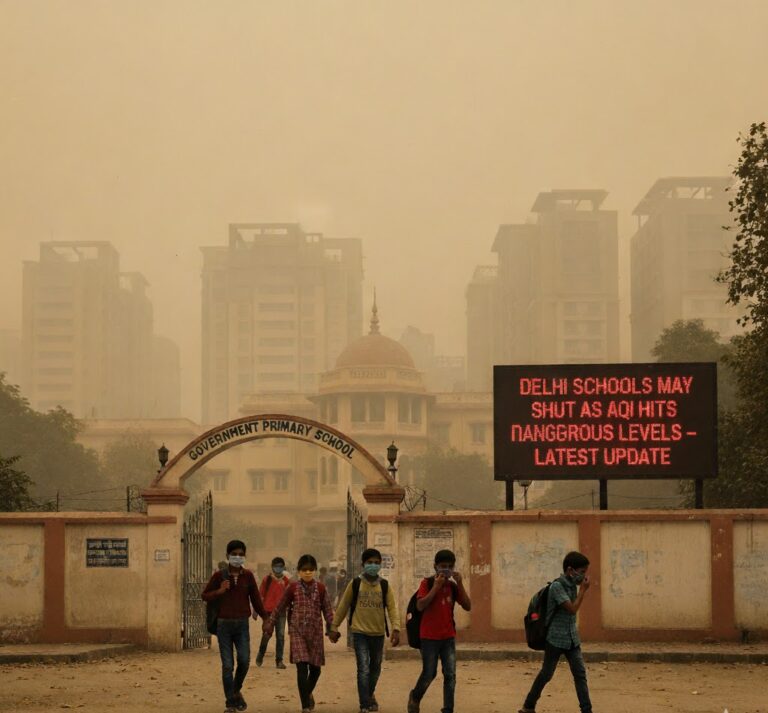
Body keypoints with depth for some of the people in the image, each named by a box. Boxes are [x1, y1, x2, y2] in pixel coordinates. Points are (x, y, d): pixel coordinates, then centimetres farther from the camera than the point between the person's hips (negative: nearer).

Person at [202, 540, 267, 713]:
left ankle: (237, 691, 19)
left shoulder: (248, 575, 3)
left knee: (244, 661, -9)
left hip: (242, 624, 1)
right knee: (227, 666, 0)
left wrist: (266, 618, 4)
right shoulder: (220, 575, -2)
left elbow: (256, 599, 7)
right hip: (224, 624, -1)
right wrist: (219, 591, -15)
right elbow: (205, 596, 4)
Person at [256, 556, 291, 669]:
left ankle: (279, 660, 4)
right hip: (268, 611, -2)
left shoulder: (286, 581, 6)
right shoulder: (267, 579, -2)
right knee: (267, 634, -2)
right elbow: (260, 595, 1)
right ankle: (260, 655, 23)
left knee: (281, 635, -1)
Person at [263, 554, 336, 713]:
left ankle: (308, 692, 40)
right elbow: (280, 607, 8)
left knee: (315, 668, 8)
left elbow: (327, 610, 4)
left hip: (315, 632, 2)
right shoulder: (293, 588, 0)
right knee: (302, 667, -13)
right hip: (297, 631, -2)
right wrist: (270, 623, 11)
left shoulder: (321, 588, 1)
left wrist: (331, 628, -5)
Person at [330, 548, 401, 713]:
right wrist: (334, 627, 7)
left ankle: (370, 694, 44)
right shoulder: (355, 584, -3)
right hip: (359, 633, -3)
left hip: (378, 633, 3)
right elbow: (343, 606, 4)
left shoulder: (384, 586, 1)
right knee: (363, 669, -11)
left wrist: (396, 628, -17)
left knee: (375, 668, 18)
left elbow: (392, 608, -5)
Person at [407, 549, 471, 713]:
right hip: (429, 637, -4)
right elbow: (420, 606, -18)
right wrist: (436, 587, -21)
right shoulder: (427, 583, -6)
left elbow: (467, 606, -1)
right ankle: (415, 698, 29)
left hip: (448, 637, 4)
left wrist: (460, 584, -10)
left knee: (450, 675, -3)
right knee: (429, 674, 2)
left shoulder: (453, 586, 7)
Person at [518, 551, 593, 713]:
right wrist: (583, 590, -15)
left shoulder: (572, 586, 6)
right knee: (546, 674, 5)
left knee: (580, 674, -1)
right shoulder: (557, 586, -18)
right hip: (556, 639, -7)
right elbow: (572, 609, -22)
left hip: (572, 639, 7)